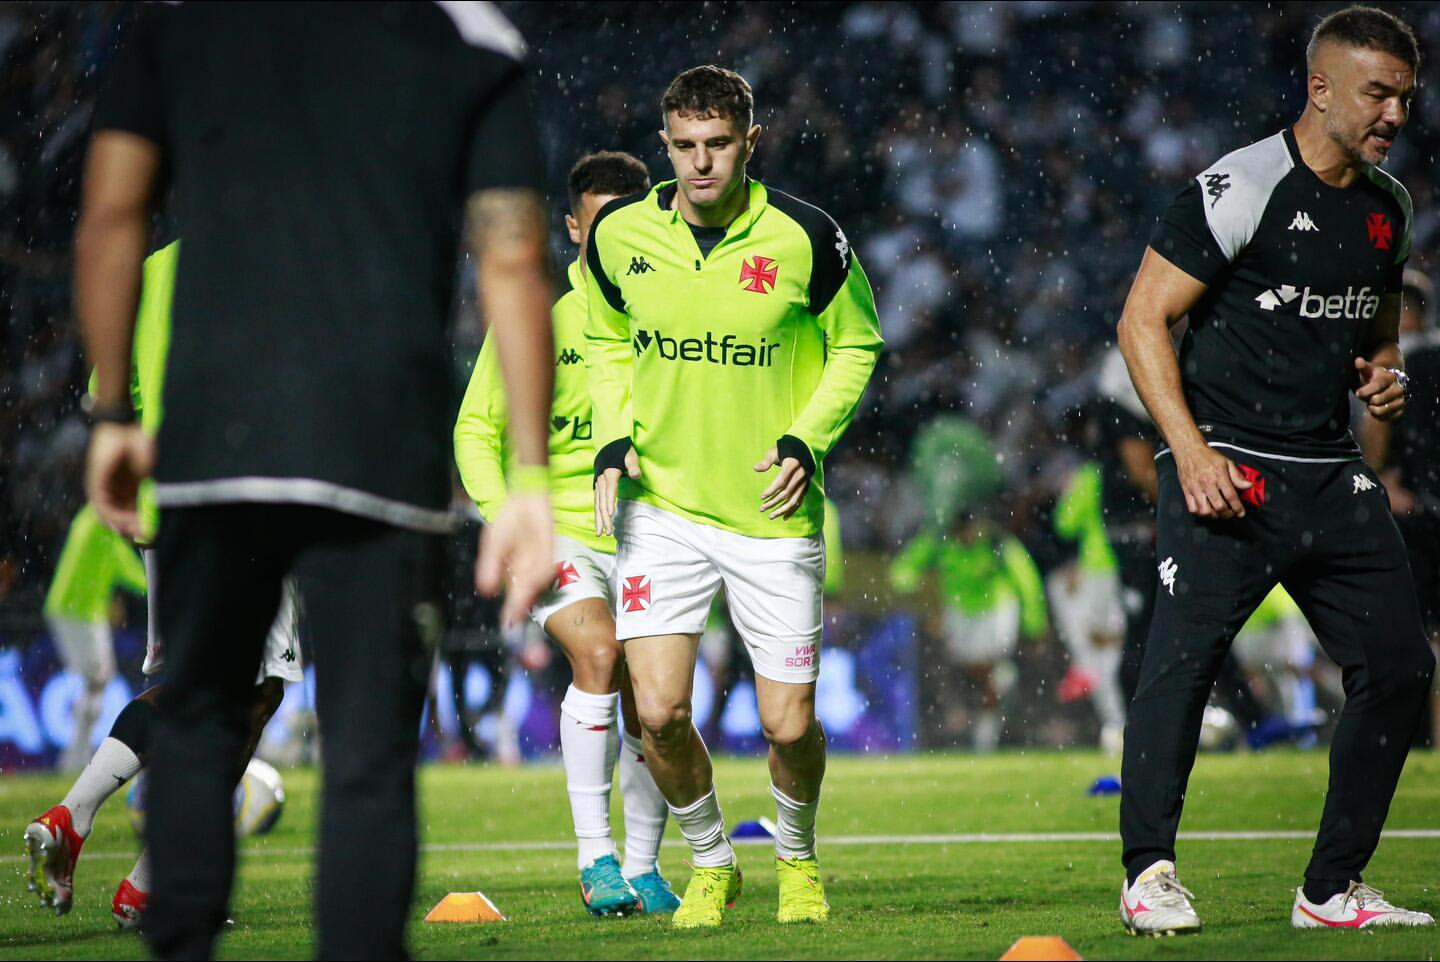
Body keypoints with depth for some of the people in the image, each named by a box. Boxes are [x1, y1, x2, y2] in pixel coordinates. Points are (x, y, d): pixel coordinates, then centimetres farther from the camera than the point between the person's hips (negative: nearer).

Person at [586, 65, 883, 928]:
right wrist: (612, 443, 0)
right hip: (662, 508, 1)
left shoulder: (805, 238, -12)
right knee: (659, 711, -11)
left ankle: (798, 857, 32)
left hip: (773, 514, -1)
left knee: (789, 725, 0)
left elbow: (856, 346, 3)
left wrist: (806, 441, -11)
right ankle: (712, 863, 16)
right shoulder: (621, 235, -4)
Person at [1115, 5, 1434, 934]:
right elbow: (1142, 320, -10)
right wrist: (1192, 452, -18)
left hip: (1333, 475, 7)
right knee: (1183, 659, -16)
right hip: (1229, 469, -7)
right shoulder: (1240, 188, -10)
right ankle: (1149, 875, -5)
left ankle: (1333, 890, 11)